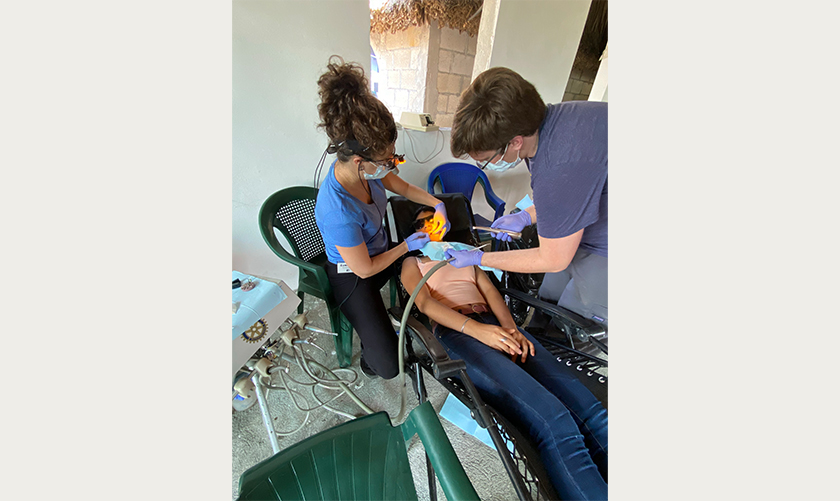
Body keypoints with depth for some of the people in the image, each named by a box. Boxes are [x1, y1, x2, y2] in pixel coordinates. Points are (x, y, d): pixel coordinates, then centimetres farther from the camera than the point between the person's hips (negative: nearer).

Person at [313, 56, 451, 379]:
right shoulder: (338, 212, -38)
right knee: (389, 365, -12)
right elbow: (365, 269, -24)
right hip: (352, 277, -7)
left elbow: (403, 187, 7)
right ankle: (368, 360, 25)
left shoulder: (366, 167, -15)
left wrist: (437, 204, -4)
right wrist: (406, 246, -13)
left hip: (378, 252, 8)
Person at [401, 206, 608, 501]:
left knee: (585, 407, -18)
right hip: (454, 331, -4)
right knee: (551, 419, -27)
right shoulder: (412, 263, 19)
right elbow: (424, 303, 0)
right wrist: (475, 329, -16)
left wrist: (510, 327, -4)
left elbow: (490, 289, 18)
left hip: (494, 323, 5)